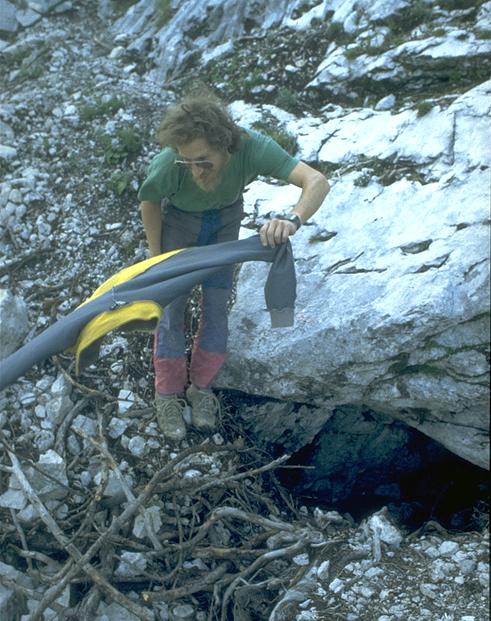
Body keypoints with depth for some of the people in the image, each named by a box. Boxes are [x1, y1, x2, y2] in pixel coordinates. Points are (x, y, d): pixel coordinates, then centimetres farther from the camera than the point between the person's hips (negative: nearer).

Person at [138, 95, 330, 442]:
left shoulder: (252, 148, -41)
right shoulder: (167, 165, -39)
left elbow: (317, 182, -49)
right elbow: (150, 203, -16)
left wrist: (292, 220, -68)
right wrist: (155, 258, -7)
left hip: (225, 218, 1)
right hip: (178, 219, -1)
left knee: (216, 305, 6)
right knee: (172, 306, 1)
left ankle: (201, 387, 27)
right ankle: (168, 394, 20)